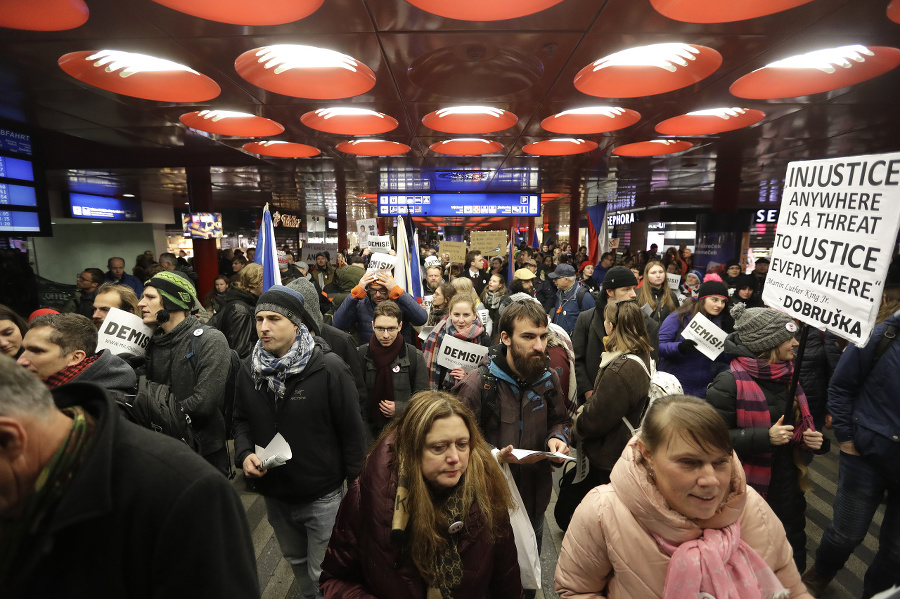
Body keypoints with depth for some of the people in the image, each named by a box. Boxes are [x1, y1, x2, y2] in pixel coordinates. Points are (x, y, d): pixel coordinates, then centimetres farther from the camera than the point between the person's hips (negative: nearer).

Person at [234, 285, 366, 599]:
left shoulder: (329, 368, -20)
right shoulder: (249, 370, -2)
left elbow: (352, 432, -15)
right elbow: (242, 420, 10)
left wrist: (357, 489, -11)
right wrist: (244, 453, -10)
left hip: (322, 496, -5)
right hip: (274, 496, 5)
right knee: (297, 564, 28)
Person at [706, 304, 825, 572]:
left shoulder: (788, 376, 4)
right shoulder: (729, 383, -22)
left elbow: (799, 424, 20)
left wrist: (811, 438, -1)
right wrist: (764, 437, -28)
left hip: (788, 488, 7)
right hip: (746, 491, -7)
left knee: (793, 555, 24)